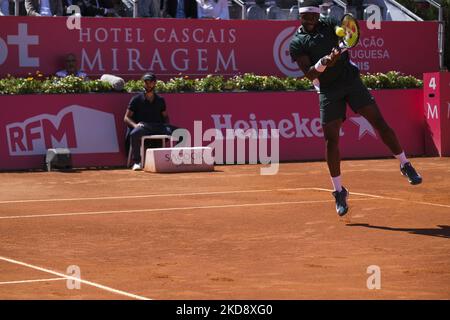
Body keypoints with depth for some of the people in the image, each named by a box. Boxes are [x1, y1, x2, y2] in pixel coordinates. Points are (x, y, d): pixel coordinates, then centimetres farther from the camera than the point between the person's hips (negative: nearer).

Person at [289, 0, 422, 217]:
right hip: (328, 91, -1)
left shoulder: (329, 25, 10)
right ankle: (338, 191, 7)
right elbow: (309, 74, -9)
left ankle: (405, 166, 5)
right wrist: (323, 63, -28)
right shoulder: (296, 43, 0)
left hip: (350, 80, 2)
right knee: (331, 139, -5)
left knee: (379, 122, -6)